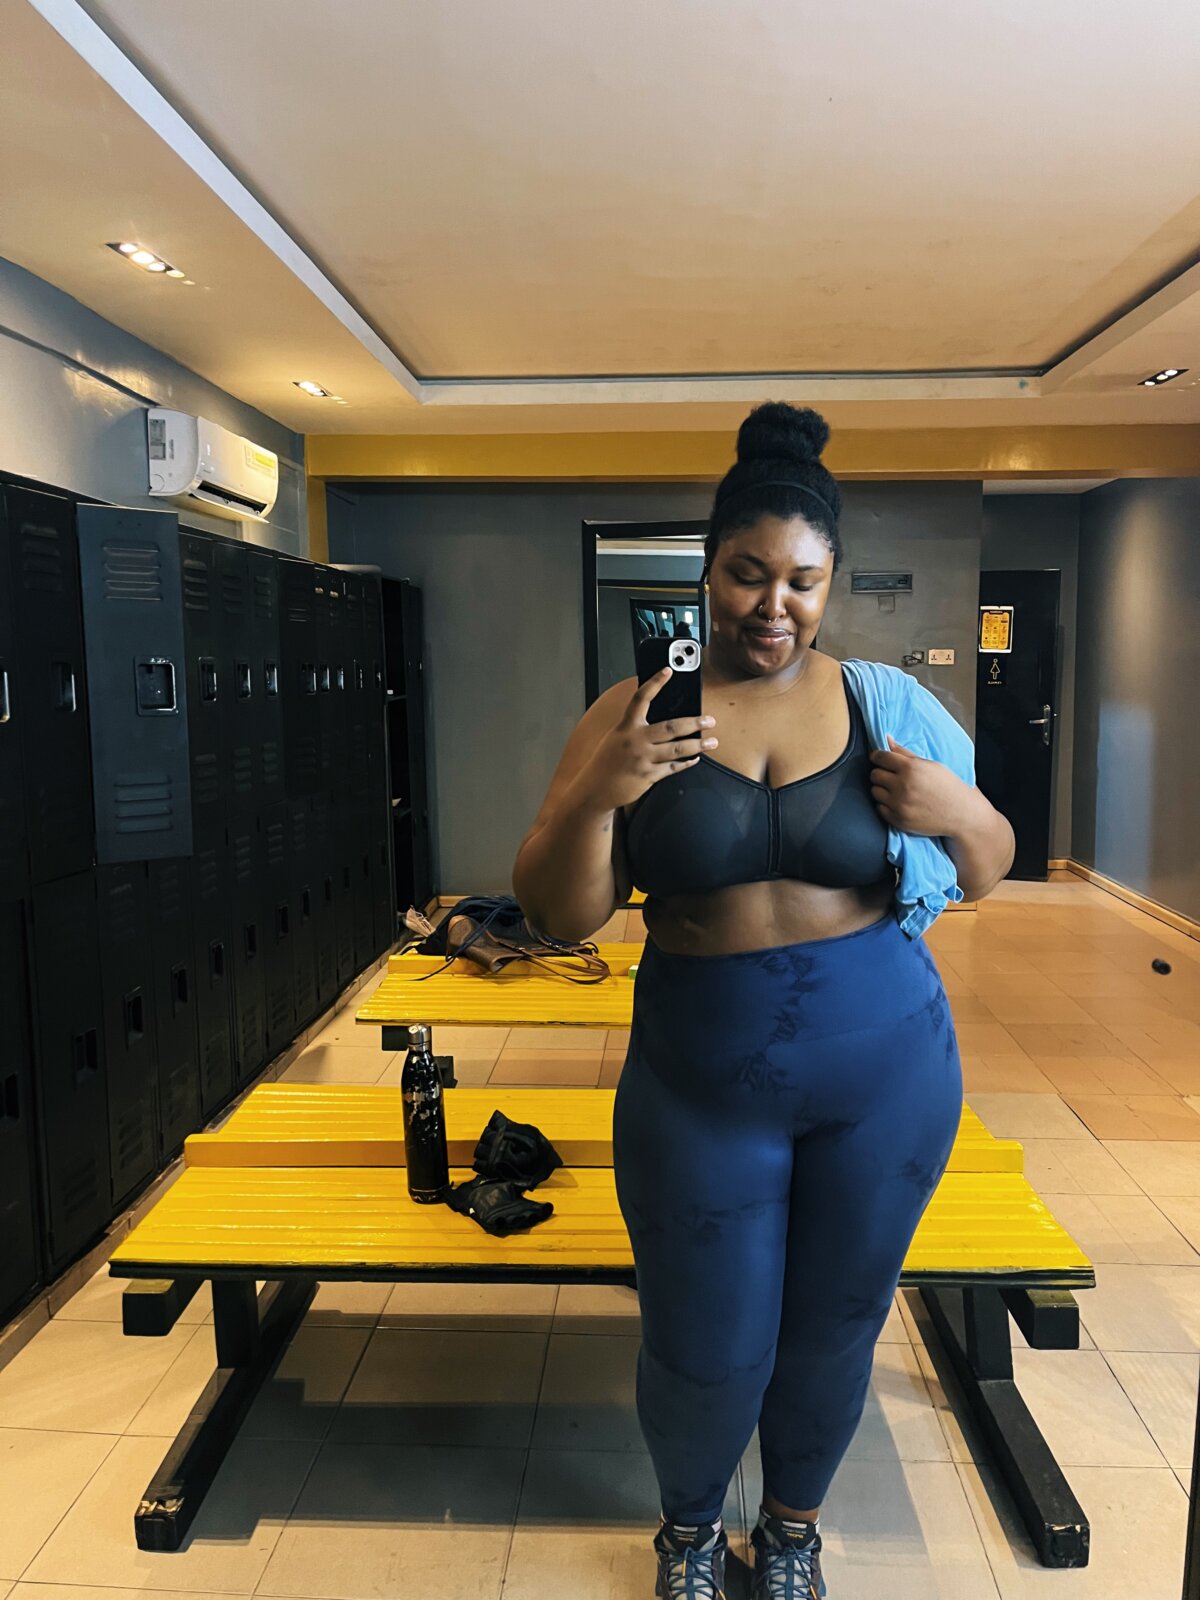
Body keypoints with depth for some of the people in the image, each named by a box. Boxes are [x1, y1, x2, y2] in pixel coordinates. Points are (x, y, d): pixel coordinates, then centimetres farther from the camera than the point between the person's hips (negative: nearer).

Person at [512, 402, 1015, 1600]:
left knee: (834, 1326, 19)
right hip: (701, 1081, -1)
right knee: (705, 1350, 11)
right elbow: (558, 916, -7)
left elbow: (986, 877, 5)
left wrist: (961, 816, -18)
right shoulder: (633, 716, -5)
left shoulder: (885, 704, -3)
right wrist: (593, 795, -26)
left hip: (886, 1069, 2)